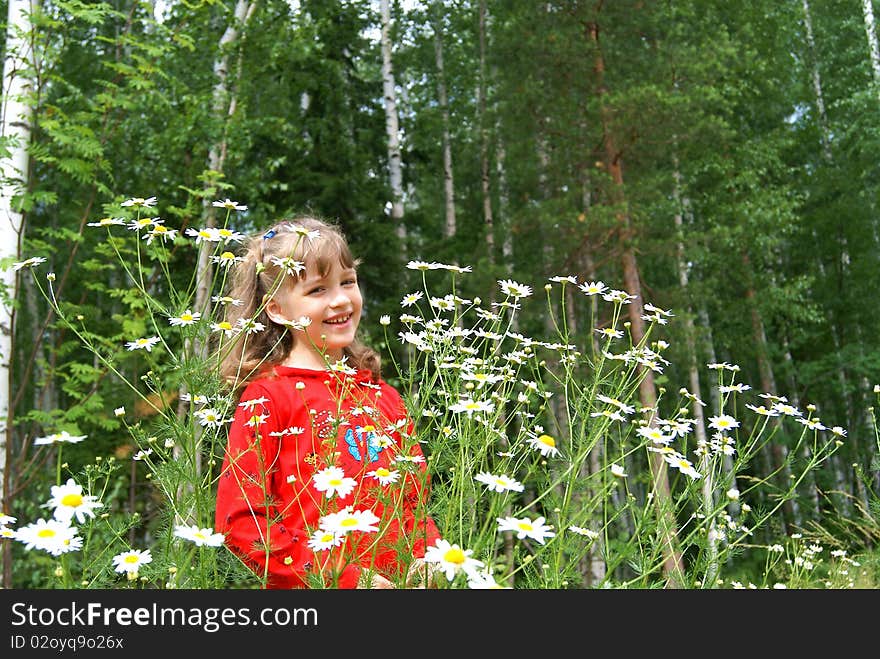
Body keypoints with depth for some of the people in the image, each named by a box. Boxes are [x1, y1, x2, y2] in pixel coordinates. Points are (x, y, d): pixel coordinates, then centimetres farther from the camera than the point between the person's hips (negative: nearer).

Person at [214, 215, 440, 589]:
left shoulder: (384, 396, 6)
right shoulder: (267, 396, -8)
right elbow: (239, 519, -13)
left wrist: (424, 559, -6)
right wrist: (342, 577, -17)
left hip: (396, 582, 4)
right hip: (306, 584, -4)